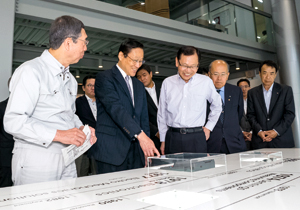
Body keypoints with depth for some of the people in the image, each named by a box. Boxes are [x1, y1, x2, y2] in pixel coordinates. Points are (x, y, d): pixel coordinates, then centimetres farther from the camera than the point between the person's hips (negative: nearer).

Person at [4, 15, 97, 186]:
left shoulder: (70, 79, 16)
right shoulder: (31, 71, -10)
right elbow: (13, 121, -18)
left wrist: (81, 128, 4)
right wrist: (58, 134, -22)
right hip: (36, 161, -7)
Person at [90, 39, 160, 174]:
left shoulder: (139, 85, 19)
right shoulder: (104, 78, -4)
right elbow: (115, 108, -19)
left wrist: (147, 151, 12)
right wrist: (140, 134, -28)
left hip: (135, 151, 6)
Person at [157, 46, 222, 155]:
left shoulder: (206, 82, 2)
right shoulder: (167, 83, 4)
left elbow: (217, 106, 19)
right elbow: (161, 114, 11)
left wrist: (209, 127, 12)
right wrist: (163, 140, 11)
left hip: (196, 138, 0)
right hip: (172, 138, 1)